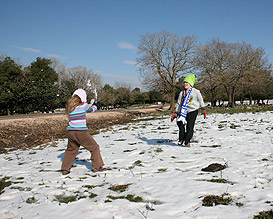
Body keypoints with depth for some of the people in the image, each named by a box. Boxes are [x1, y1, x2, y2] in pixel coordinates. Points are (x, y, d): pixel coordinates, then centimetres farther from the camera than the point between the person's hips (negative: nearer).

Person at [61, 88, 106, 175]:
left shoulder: (70, 107, 7)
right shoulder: (84, 105, -6)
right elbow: (91, 110, 14)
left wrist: (90, 104, 30)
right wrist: (95, 105, 36)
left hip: (71, 132, 5)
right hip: (81, 132, -5)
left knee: (70, 150, 21)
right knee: (94, 147, 10)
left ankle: (65, 169, 22)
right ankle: (97, 166, 11)